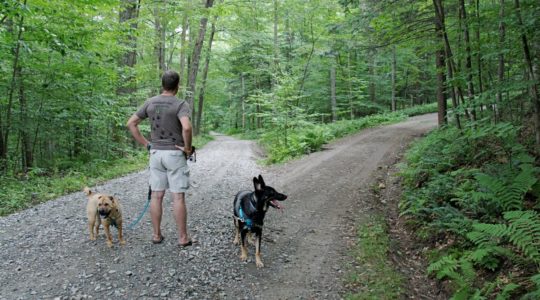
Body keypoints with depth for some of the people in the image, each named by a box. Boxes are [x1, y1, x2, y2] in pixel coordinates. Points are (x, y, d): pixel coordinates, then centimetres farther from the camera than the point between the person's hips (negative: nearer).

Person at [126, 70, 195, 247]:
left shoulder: (150, 103, 4)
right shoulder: (180, 104, -13)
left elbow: (131, 123, 6)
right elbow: (187, 127, -30)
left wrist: (145, 144, 8)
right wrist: (188, 148, -15)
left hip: (155, 153, 5)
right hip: (175, 154, -5)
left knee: (156, 195, 10)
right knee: (178, 197, 0)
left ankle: (157, 235, 18)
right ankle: (183, 238, 6)